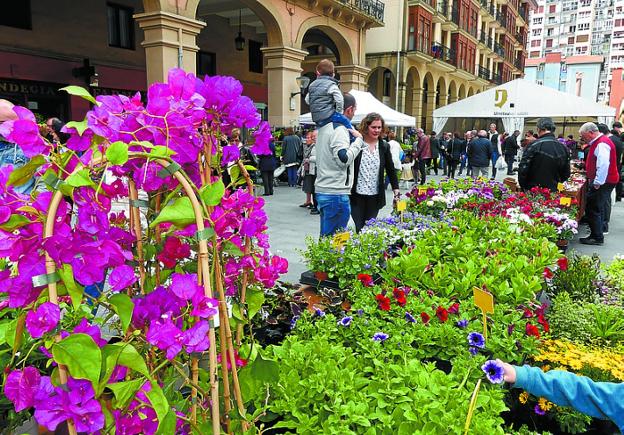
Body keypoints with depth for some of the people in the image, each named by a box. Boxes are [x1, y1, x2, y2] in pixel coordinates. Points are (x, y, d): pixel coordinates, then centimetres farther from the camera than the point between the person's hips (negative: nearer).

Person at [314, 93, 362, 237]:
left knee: (326, 236, 17)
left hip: (322, 190, 10)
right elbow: (344, 159, -21)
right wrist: (358, 139, -9)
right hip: (336, 193, -10)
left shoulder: (324, 127, 17)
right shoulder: (340, 129, -13)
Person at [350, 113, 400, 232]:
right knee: (358, 228, -2)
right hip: (357, 195, -2)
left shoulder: (384, 147, 7)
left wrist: (396, 189, 5)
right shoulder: (356, 143, -3)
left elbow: (391, 169, 10)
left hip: (375, 196, 2)